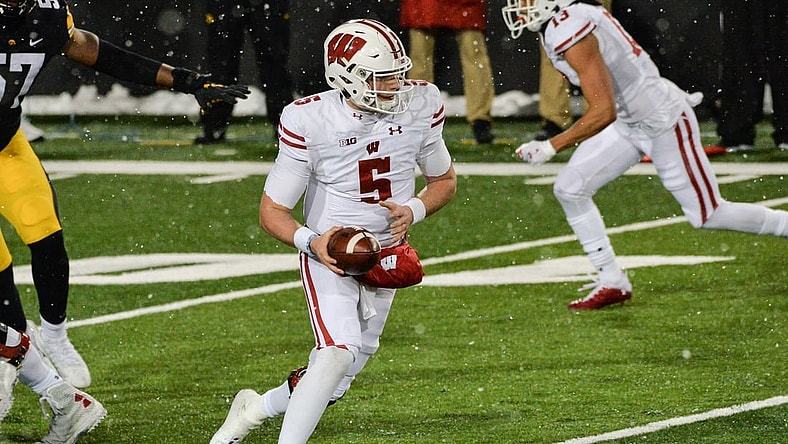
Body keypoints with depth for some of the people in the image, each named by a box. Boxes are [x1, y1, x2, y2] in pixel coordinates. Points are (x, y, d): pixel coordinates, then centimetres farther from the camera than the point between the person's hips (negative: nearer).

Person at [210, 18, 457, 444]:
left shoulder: (419, 107, -10)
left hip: (386, 257, 5)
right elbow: (272, 211, -12)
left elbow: (444, 181, 7)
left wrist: (414, 210, -15)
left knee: (336, 381, 10)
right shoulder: (309, 122, -20)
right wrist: (311, 243, -31)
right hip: (328, 253, -5)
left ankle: (256, 408, 35)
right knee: (339, 352, -27)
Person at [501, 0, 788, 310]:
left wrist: (550, 147, -28)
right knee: (569, 189, 2)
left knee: (709, 216, 3)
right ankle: (612, 284, 9)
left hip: (664, 123, -10)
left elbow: (604, 112, -31)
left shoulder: (570, 34, -28)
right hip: (629, 122, 10)